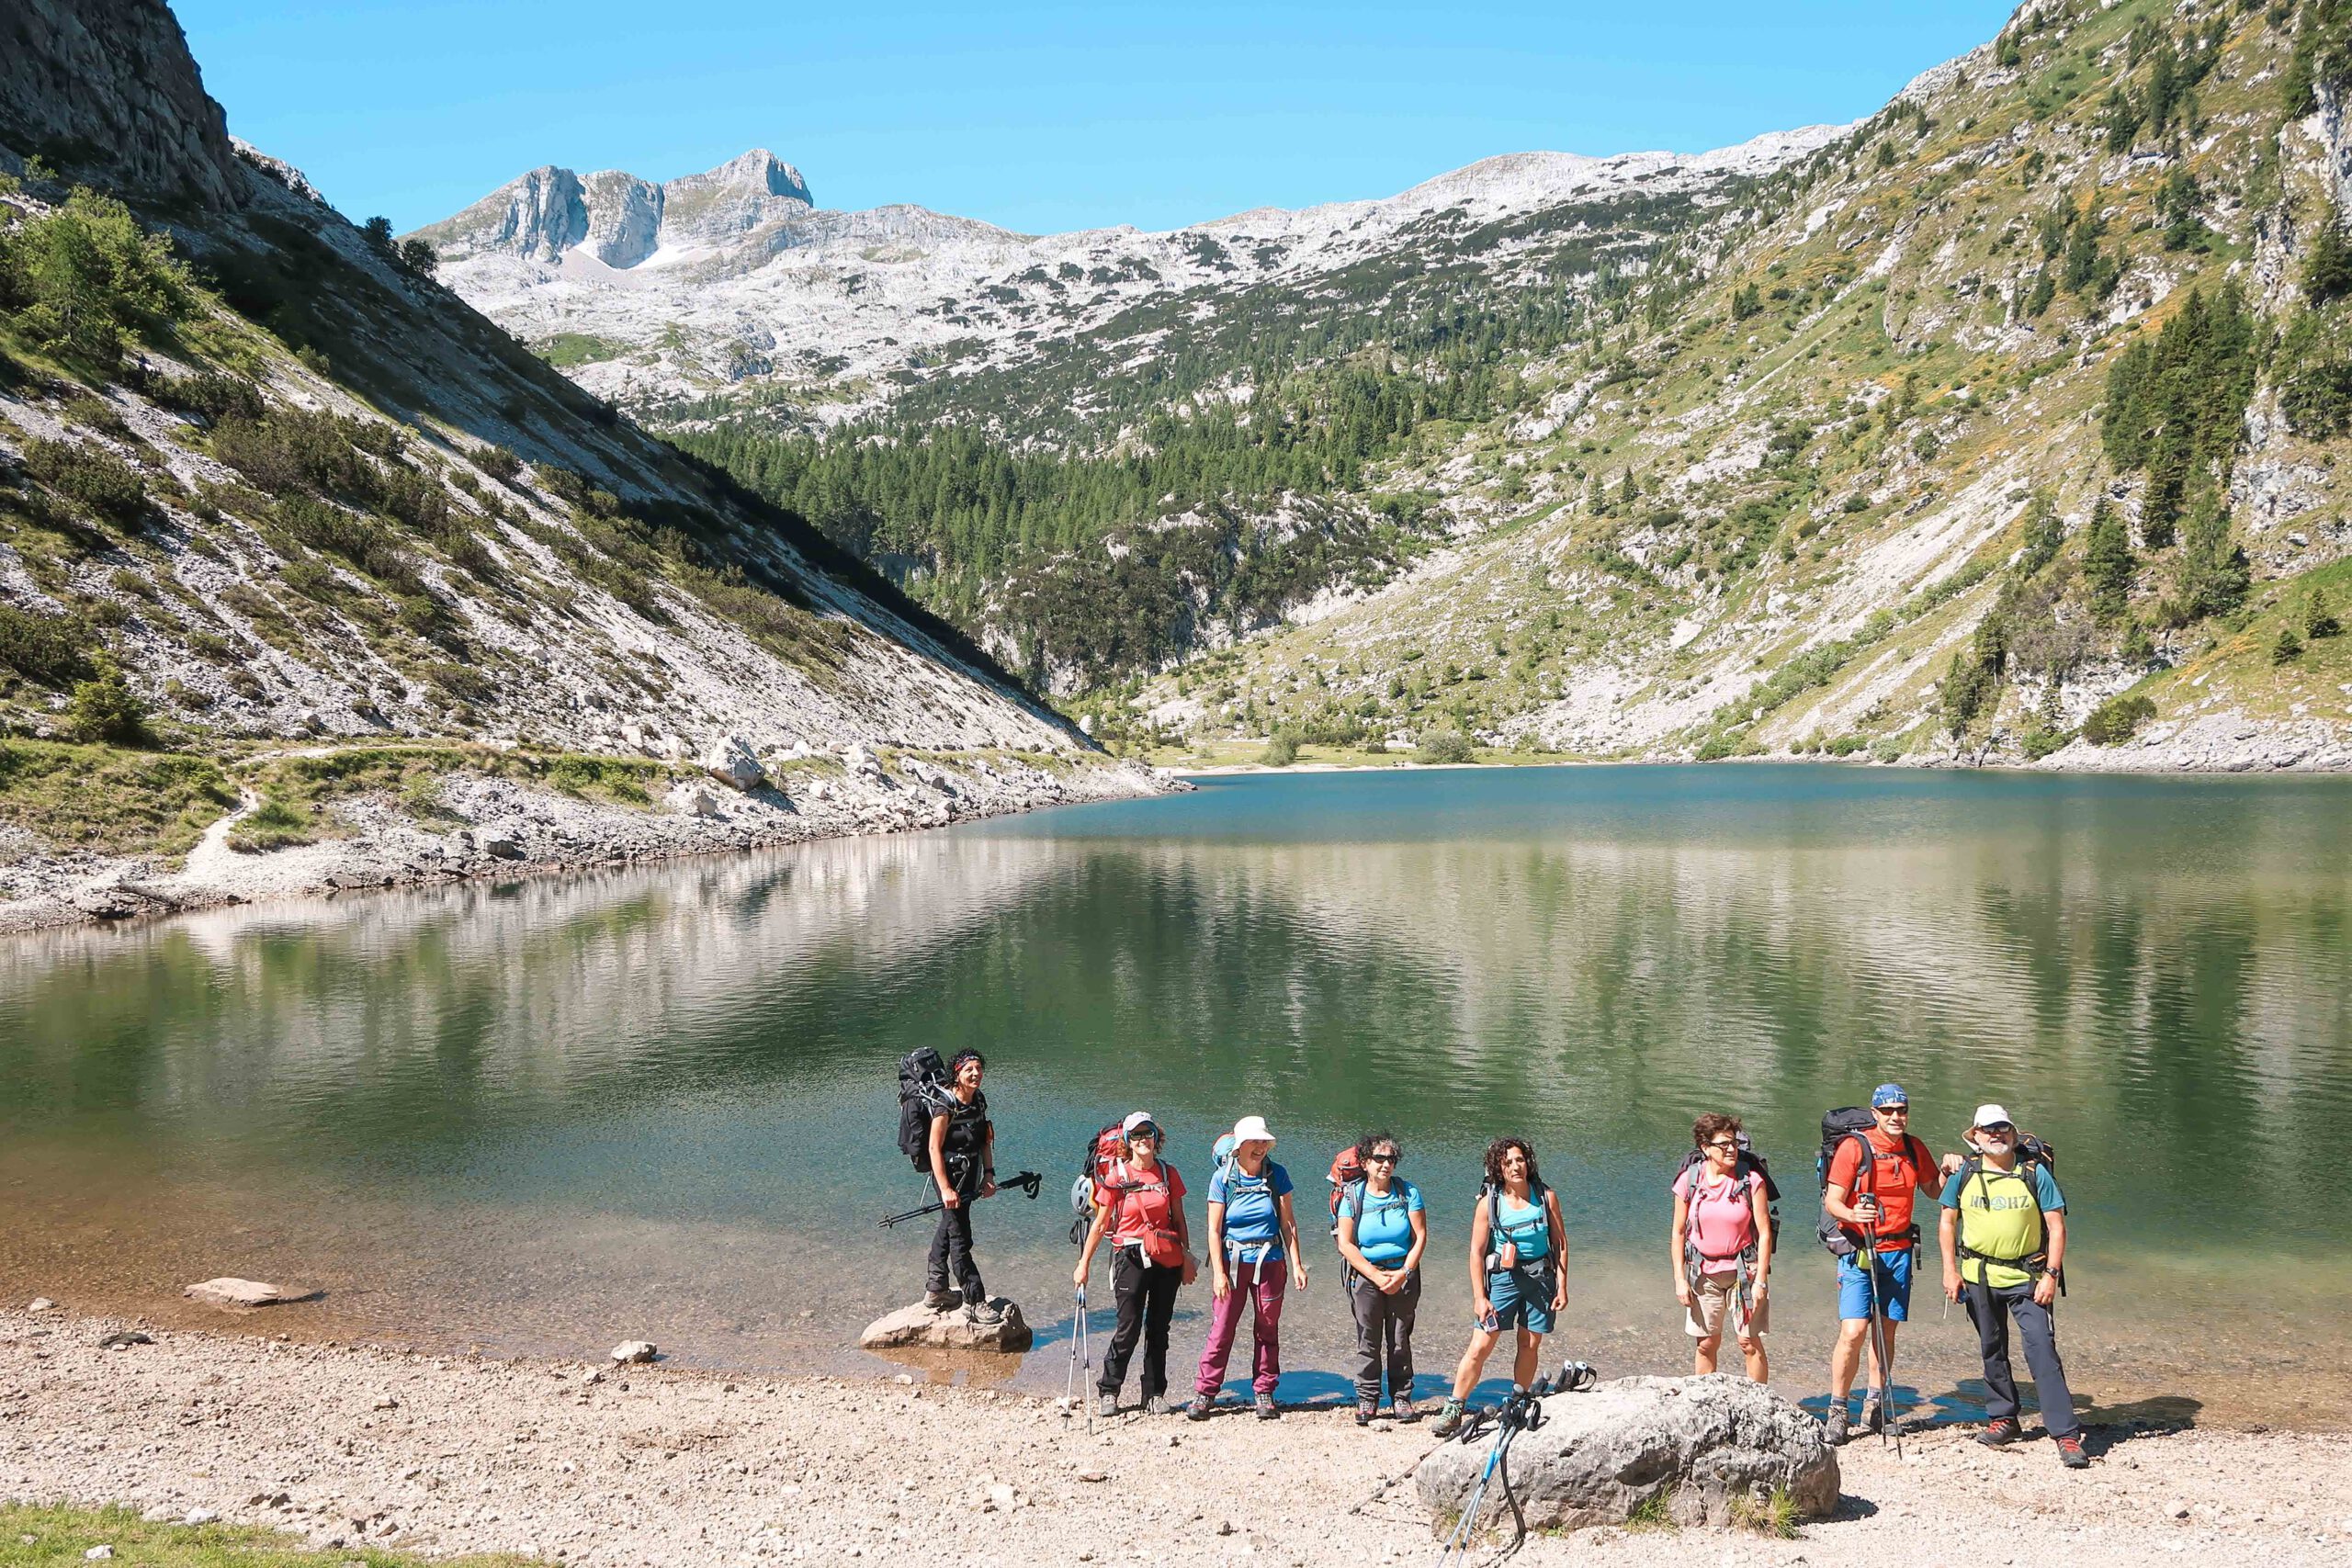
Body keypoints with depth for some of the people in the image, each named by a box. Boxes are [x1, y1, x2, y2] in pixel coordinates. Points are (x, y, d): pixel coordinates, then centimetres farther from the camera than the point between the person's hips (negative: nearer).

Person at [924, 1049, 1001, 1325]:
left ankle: (937, 1290, 33)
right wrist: (945, 1189, -23)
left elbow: (985, 1141, 12)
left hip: (969, 1176, 8)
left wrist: (989, 1175, 4)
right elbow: (935, 1148, -20)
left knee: (948, 1228, 20)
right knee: (960, 1239, -6)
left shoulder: (979, 1100, 4)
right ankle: (975, 1303, -4)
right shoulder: (946, 1105, -20)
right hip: (950, 1175, -8)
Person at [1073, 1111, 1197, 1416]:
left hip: (1167, 1258, 3)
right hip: (1131, 1256, -3)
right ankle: (1108, 1391, 13)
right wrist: (1084, 1263, 0)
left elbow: (1179, 1220, 11)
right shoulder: (1116, 1177, -3)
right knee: (1129, 1328, -4)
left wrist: (1187, 1257, 7)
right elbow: (1100, 1224, 1)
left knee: (1158, 1328, 7)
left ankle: (1154, 1394, 17)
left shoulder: (1168, 1173, 5)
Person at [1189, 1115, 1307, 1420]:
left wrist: (1297, 1264, 0)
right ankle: (1204, 1393, 4)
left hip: (1269, 1261, 2)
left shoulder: (1277, 1175, 0)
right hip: (1232, 1260, -1)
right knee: (1221, 1328, -3)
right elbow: (1214, 1229, -5)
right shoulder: (1223, 1178, -5)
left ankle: (1264, 1392, 17)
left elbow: (1288, 1223, 4)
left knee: (1267, 1329, 6)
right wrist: (1218, 1273, -10)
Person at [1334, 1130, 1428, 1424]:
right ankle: (1367, 1400, 11)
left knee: (1400, 1340, 4)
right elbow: (1346, 1245, -6)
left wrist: (1402, 1273, -11)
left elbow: (1420, 1237, -2)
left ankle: (1401, 1397, 16)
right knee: (1368, 1341, 1)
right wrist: (1377, 1276, -12)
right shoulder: (1352, 1196, -3)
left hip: (1403, 1275, 1)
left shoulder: (1408, 1192, -1)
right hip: (1365, 1276, 0)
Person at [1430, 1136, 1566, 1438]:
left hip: (1540, 1277, 2)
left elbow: (1560, 1243, 5)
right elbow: (1477, 1252, -4)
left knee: (1530, 1346, 7)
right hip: (1502, 1277, -2)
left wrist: (1562, 1286, 0)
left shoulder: (1546, 1197, -2)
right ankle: (1452, 1411, 0)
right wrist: (1480, 1297, -8)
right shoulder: (1489, 1202, -7)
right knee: (1480, 1346, -6)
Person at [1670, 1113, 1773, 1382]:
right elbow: (1677, 1233, 3)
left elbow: (1765, 1233, -6)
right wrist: (1680, 1279, -1)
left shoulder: (1751, 1181, -8)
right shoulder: (1689, 1180, -3)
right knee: (1706, 1344, 6)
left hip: (1743, 1271, -2)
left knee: (1749, 1342, -2)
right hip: (1703, 1273, 2)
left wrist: (1760, 1281, -10)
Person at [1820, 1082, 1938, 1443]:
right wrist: (1852, 1214, -32)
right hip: (1859, 1251, -5)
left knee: (1885, 1330, 7)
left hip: (1898, 1250, 5)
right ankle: (1837, 1410, 0)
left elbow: (1933, 1190, 21)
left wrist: (1948, 1171, 1)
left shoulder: (1914, 1148, 8)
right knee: (1853, 1332, -11)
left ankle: (1875, 1406, 19)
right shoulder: (1854, 1147, -9)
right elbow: (1832, 1201, -11)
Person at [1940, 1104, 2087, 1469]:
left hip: (2027, 1277, -3)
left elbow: (2056, 1225, -3)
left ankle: (2066, 1433, -9)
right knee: (1992, 1350, 13)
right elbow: (1947, 1222, 8)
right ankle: (2003, 1419, 29)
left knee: (2042, 1350, -11)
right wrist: (1950, 1271, 1)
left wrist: (2051, 1275, -11)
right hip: (1979, 1277, 3)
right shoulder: (1964, 1174, 1)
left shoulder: (2035, 1172, -4)